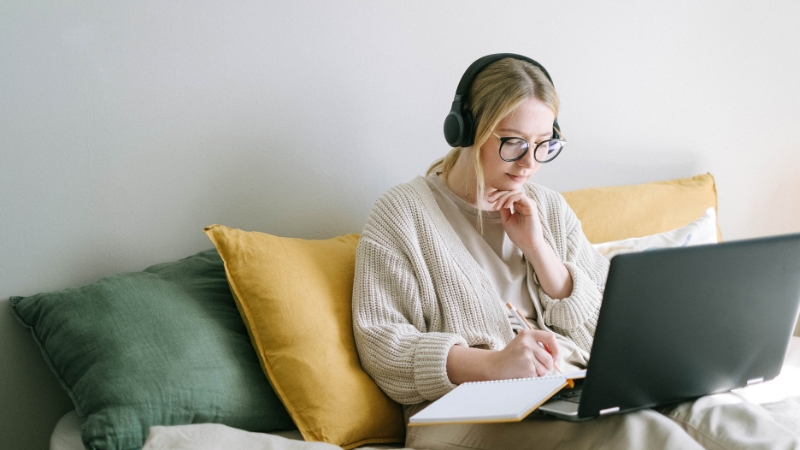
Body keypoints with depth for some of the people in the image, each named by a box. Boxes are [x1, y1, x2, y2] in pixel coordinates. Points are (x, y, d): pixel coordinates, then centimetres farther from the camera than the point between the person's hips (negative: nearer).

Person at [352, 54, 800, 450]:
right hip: (473, 411, -5)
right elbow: (380, 343, -6)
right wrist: (491, 363, -22)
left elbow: (602, 329, 13)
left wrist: (537, 247, -2)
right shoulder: (404, 212, 2)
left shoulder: (550, 209, 17)